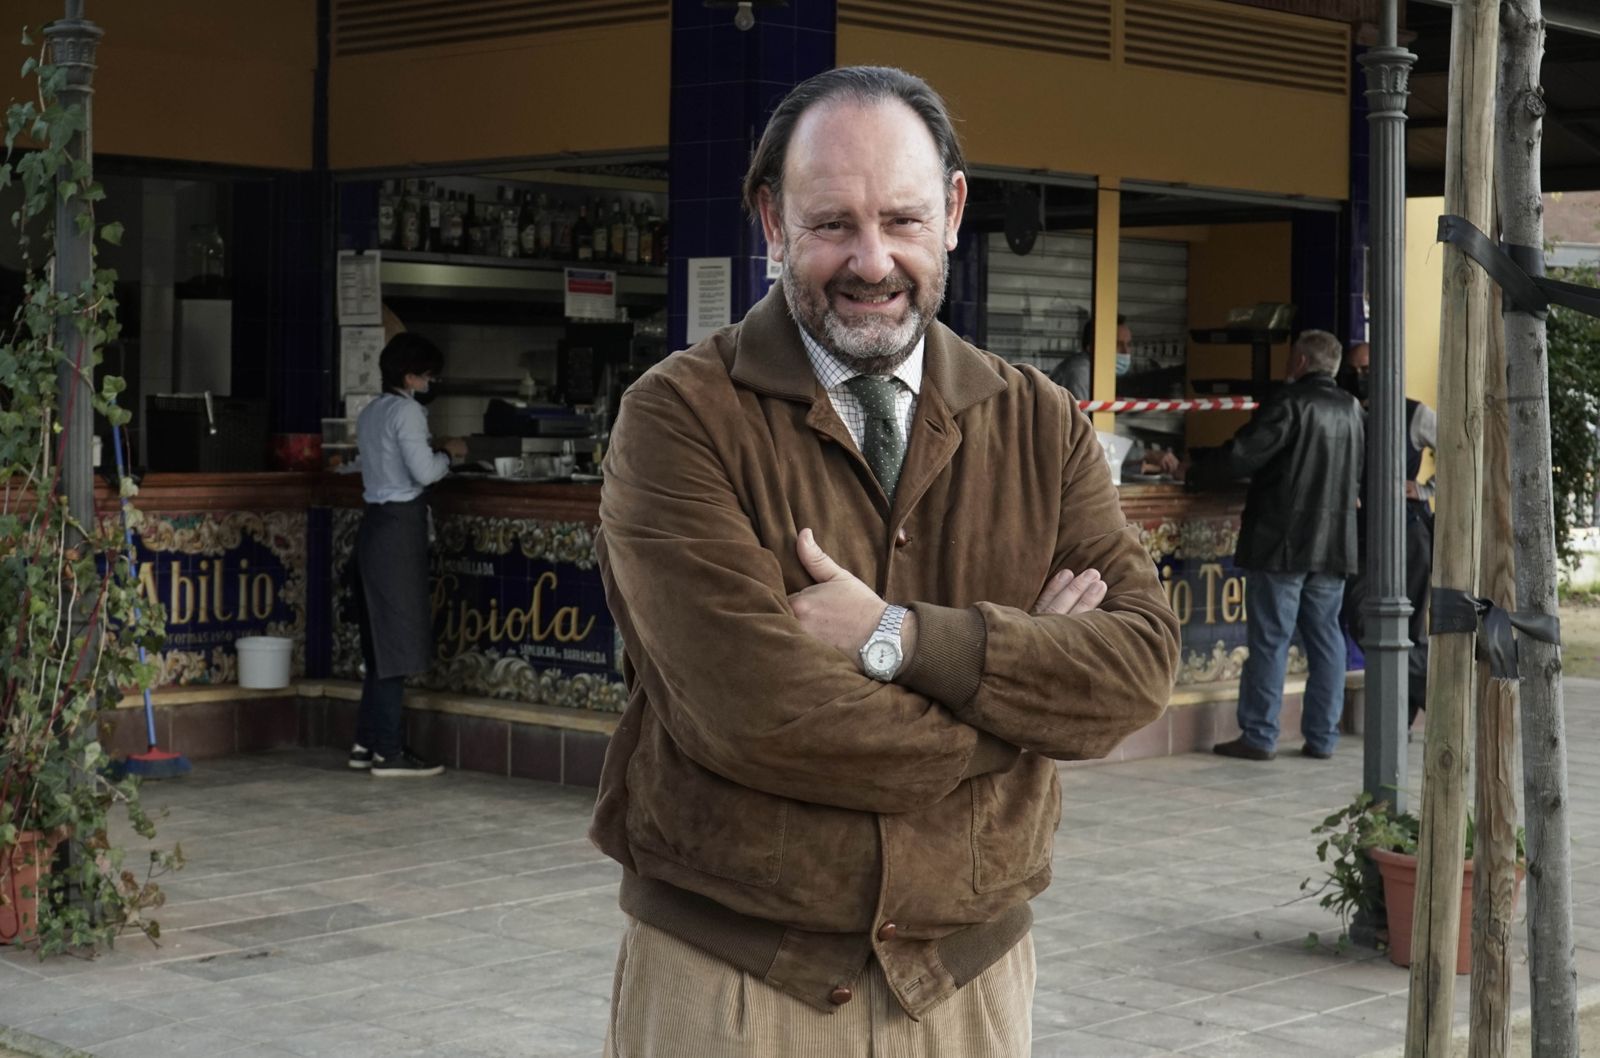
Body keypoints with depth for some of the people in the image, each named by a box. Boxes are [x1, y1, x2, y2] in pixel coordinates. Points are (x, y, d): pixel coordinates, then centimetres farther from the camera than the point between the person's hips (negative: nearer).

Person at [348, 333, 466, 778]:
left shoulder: (370, 413, 16)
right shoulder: (406, 411, -11)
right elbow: (424, 471, -18)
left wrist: (438, 452, 16)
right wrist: (448, 453, 0)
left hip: (375, 522, 9)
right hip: (399, 527, -9)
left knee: (380, 640, 14)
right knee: (398, 639, -6)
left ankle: (367, 742, 16)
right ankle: (389, 752, -4)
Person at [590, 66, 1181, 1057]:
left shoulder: (1041, 425, 4)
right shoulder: (679, 417, -10)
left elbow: (1142, 662, -9)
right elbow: (755, 708, -21)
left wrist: (899, 638, -20)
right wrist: (1022, 687, -11)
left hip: (971, 974, 4)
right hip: (727, 975, -3)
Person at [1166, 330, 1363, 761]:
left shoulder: (1290, 403, -12)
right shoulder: (1350, 409, 11)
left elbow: (1243, 455, -15)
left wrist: (1189, 471, -2)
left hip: (1283, 541, -6)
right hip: (1334, 543, 7)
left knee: (1270, 639, -2)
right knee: (1324, 637, 9)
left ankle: (1259, 736, 1)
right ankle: (1322, 737, 11)